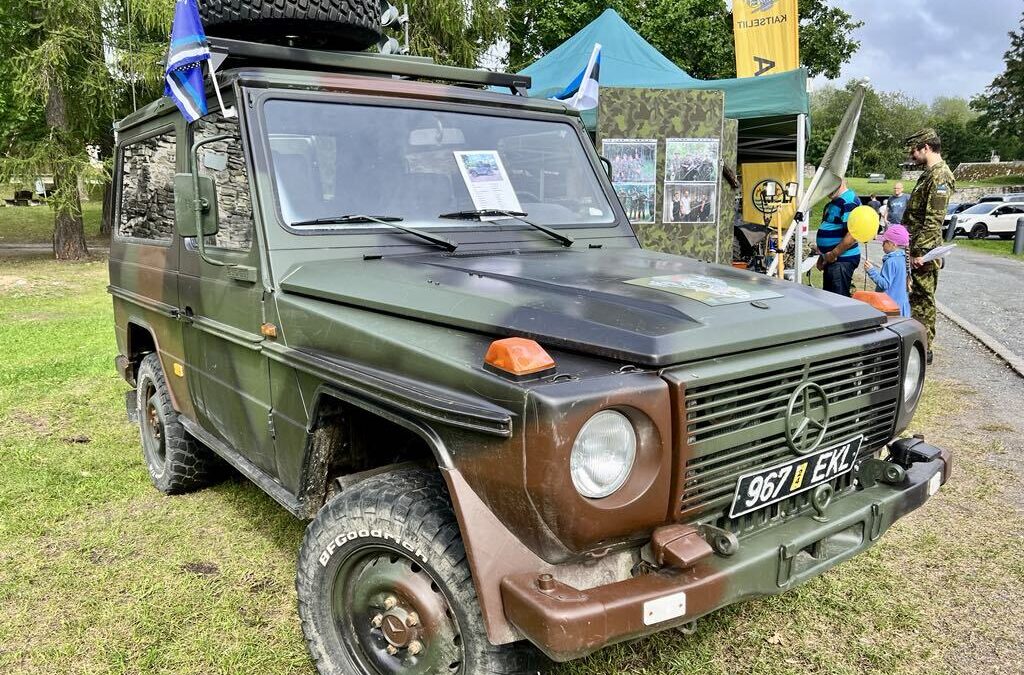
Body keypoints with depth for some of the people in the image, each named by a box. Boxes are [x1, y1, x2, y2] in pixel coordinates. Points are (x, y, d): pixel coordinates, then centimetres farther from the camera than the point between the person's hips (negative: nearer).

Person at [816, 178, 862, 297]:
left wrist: (834, 254, -20)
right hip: (831, 259, 10)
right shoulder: (835, 202, 16)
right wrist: (823, 255, 19)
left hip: (842, 260, -10)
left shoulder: (849, 201, -17)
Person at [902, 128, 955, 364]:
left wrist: (920, 251, -23)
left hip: (924, 251, -10)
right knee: (915, 296, 15)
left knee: (923, 299, -3)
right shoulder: (929, 174, 16)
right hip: (915, 248, 10)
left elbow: (933, 220, -22)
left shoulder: (939, 176, -15)